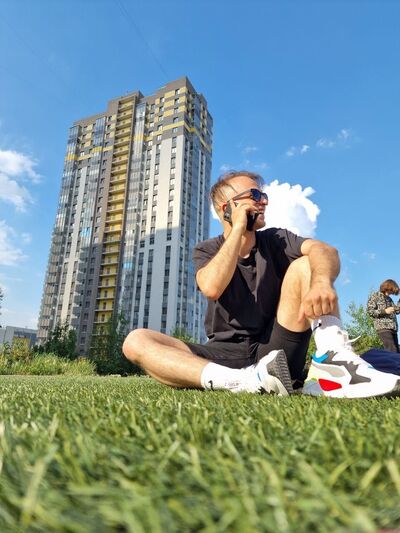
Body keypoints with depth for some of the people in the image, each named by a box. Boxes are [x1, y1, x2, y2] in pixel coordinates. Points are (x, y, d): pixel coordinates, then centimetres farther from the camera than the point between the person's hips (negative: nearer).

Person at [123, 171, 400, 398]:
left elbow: (325, 251, -14)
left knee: (304, 265, -12)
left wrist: (321, 281, -37)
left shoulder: (276, 241, 7)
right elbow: (212, 288, -19)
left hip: (275, 353, 1)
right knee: (137, 341, -21)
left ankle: (334, 362, -31)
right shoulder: (207, 250, 5)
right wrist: (239, 228, -13)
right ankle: (243, 381, -38)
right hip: (225, 357, 0)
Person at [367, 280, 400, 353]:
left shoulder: (389, 298, 24)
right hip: (383, 327, -8)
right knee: (392, 351, -20)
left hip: (393, 328, 8)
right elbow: (369, 311, -7)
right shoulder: (375, 296, 2)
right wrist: (384, 311, -15)